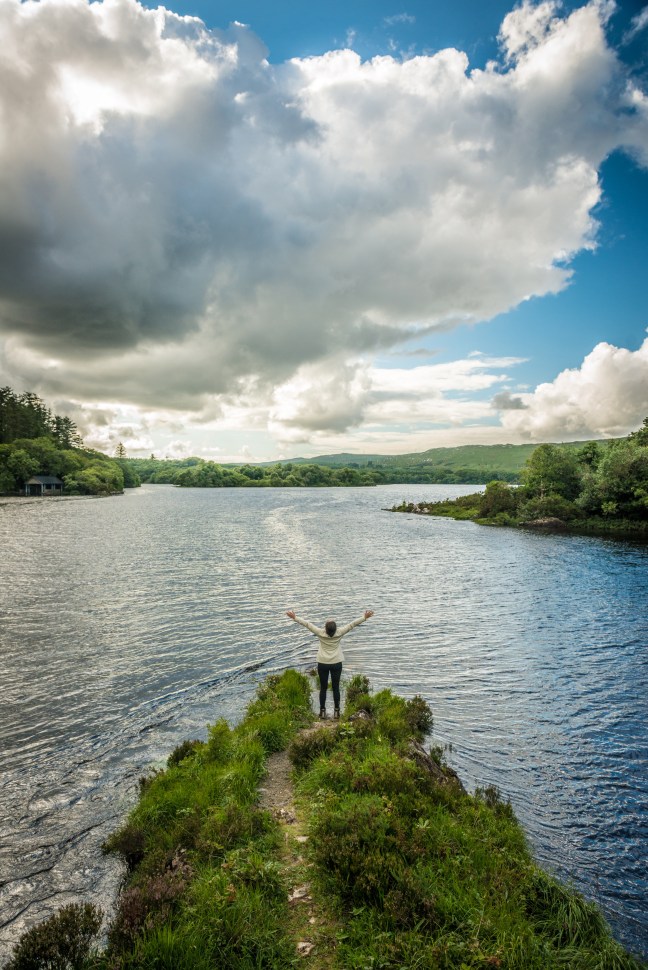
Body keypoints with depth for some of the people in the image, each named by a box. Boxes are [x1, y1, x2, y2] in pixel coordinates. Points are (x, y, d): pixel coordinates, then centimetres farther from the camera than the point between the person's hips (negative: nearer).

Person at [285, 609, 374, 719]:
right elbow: (352, 624, -11)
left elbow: (307, 624, -13)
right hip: (336, 664, 0)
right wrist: (365, 617, -7)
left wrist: (294, 617, -8)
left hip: (323, 664, 0)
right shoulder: (339, 633, -14)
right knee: (336, 688, 9)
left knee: (323, 688, 9)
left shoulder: (321, 633, -15)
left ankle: (322, 711, 15)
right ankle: (336, 711, 14)